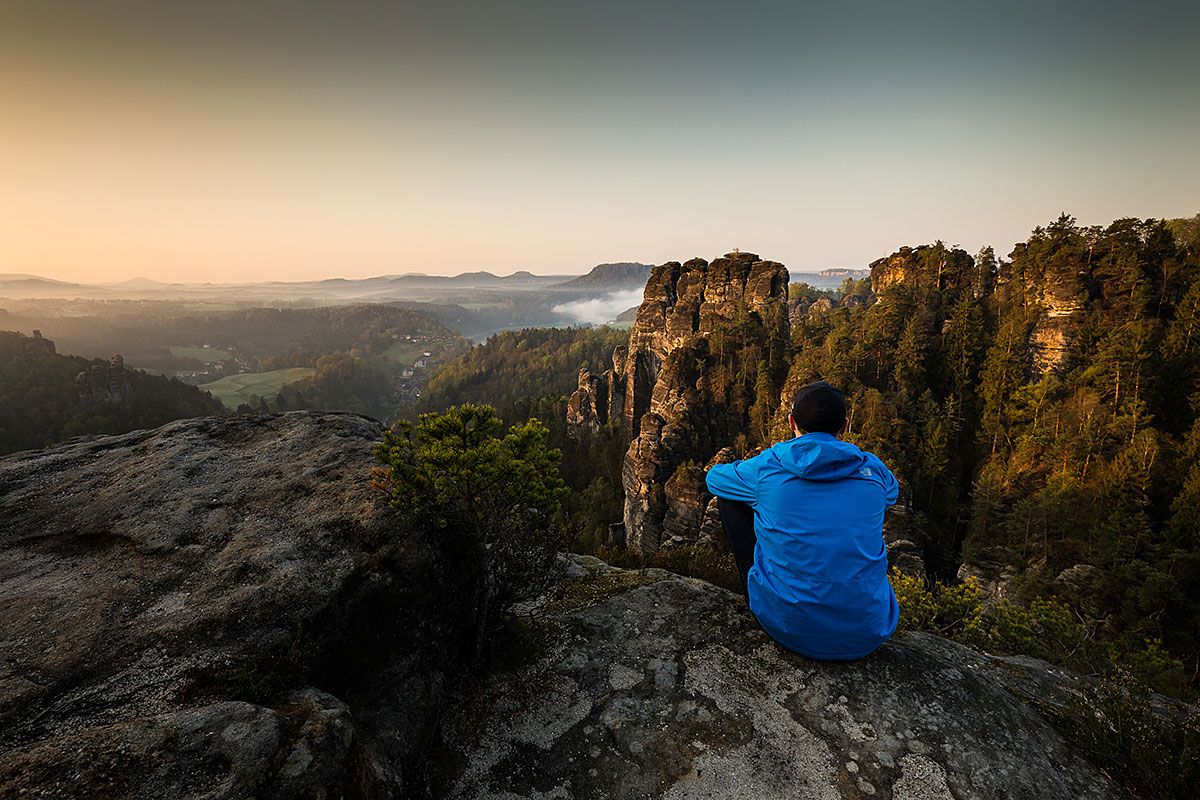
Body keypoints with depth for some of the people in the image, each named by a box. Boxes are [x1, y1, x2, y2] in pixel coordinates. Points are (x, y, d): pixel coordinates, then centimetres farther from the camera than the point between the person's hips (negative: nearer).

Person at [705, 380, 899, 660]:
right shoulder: (873, 471, -1)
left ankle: (758, 601, 25)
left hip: (789, 628, -3)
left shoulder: (768, 466, -9)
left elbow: (713, 477, 13)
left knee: (729, 496, 12)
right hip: (868, 633, 4)